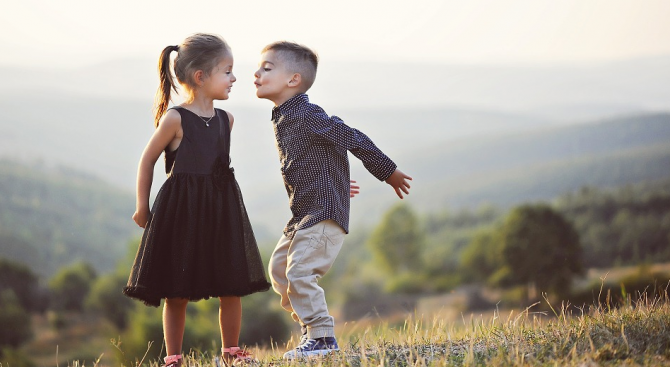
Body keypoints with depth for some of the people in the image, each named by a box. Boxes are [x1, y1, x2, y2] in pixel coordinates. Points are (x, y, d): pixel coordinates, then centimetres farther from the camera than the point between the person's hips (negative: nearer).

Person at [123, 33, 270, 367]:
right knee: (177, 292, 3)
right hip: (181, 212, -5)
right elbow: (148, 160, -3)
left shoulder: (225, 119, 6)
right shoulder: (174, 119, -11)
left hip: (221, 209, 5)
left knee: (231, 286, 5)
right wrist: (142, 207, 0)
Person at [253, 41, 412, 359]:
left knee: (300, 271, -15)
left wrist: (388, 172, -9)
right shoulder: (283, 118, 10)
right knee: (279, 267, 14)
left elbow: (354, 139, -16)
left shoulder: (308, 115, -19)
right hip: (303, 214, 10)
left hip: (325, 212, -10)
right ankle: (310, 327, 24)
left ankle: (322, 338, -5)